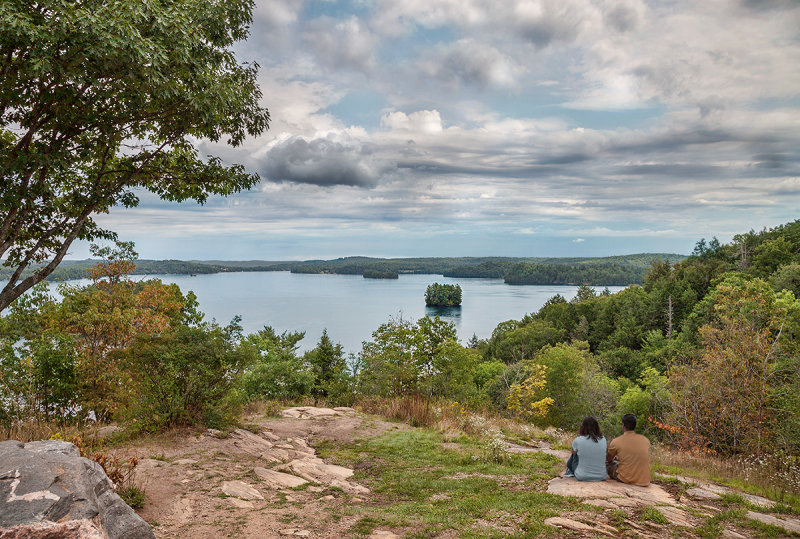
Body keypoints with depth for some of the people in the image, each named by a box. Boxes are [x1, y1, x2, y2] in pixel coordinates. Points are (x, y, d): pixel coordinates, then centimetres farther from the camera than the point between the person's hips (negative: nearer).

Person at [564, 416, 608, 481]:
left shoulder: (578, 441, -16)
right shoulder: (603, 440, -7)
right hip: (601, 476, 3)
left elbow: (573, 452, 8)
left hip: (582, 477, -3)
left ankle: (569, 471, 49)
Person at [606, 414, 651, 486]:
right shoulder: (645, 440, 2)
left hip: (625, 479, -3)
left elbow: (608, 460, 11)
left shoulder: (616, 442, -8)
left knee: (611, 466, 23)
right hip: (644, 482, 4)